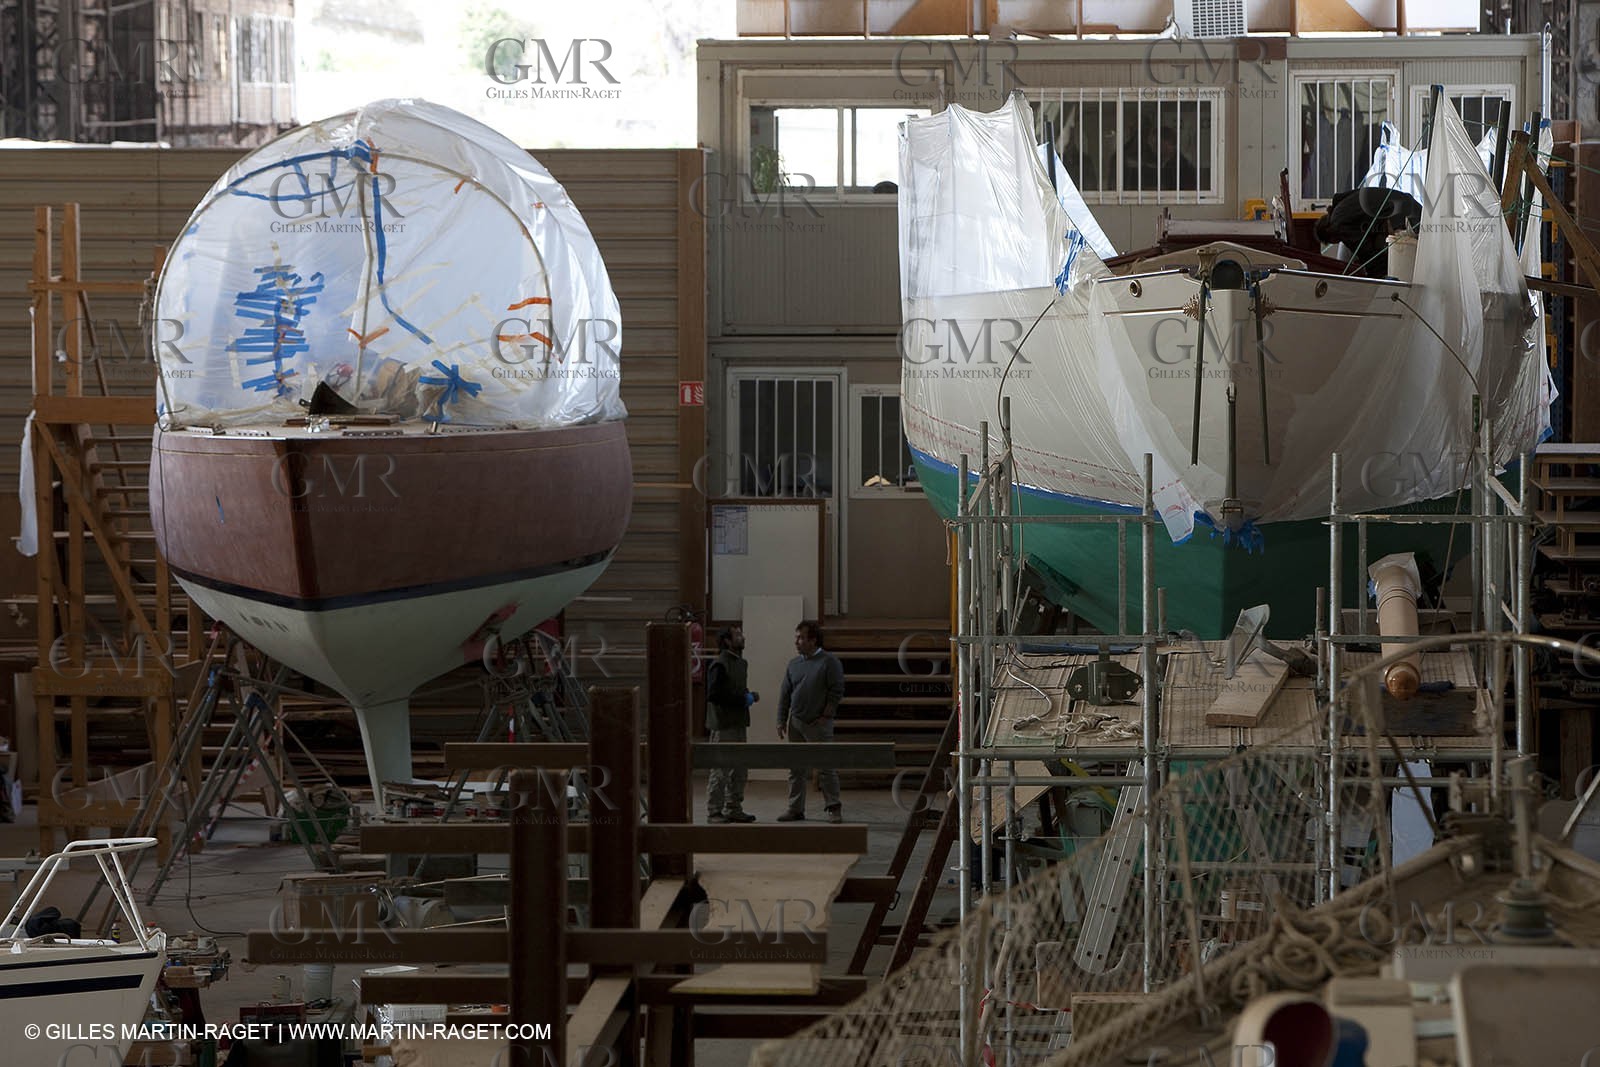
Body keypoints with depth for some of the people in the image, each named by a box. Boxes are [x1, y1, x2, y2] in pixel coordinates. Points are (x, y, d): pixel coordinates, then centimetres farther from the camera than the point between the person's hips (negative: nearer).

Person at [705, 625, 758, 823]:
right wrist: (742, 699, -17)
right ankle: (714, 812, -1)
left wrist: (749, 697, 6)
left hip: (739, 723, 9)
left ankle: (733, 809, 20)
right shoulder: (719, 665, -13)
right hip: (723, 725, -9)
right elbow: (713, 695, -20)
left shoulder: (741, 663, 16)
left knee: (740, 770, 12)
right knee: (721, 770, -6)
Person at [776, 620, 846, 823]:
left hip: (818, 723, -6)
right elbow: (785, 694, 14)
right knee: (796, 768, 7)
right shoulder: (793, 664, 12)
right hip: (796, 722, 6)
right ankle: (795, 809, 13)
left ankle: (832, 808, 0)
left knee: (826, 768, -5)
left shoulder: (829, 661, -5)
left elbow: (837, 691, -7)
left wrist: (825, 716, -11)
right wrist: (781, 720, 7)